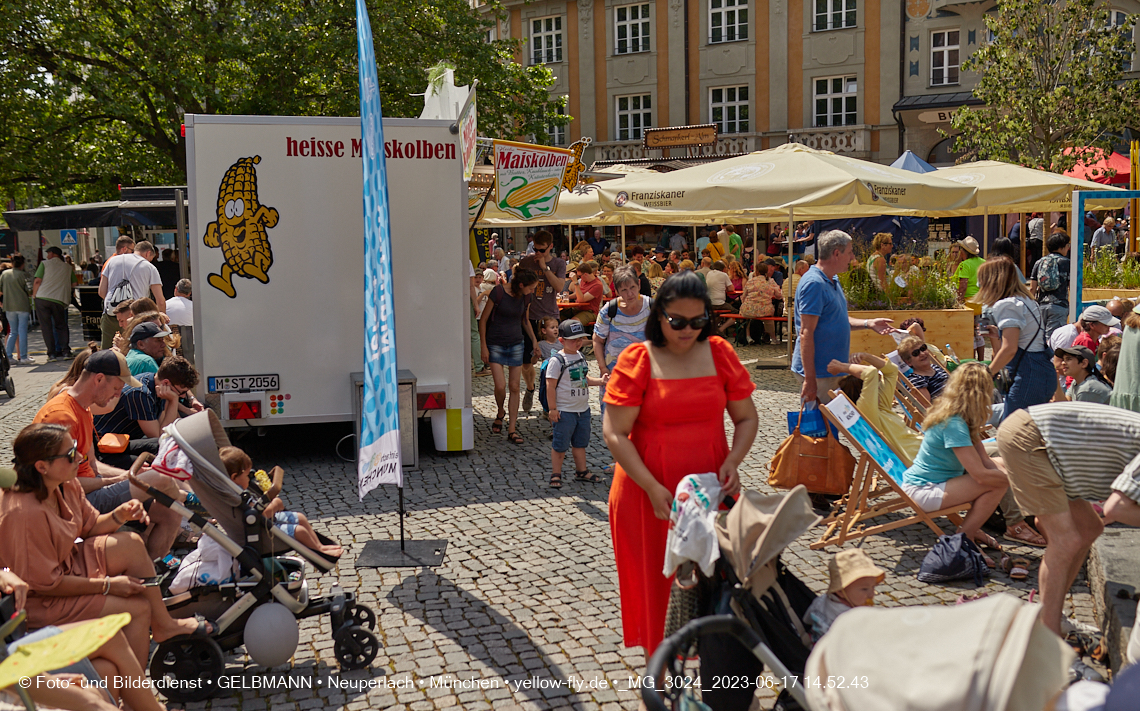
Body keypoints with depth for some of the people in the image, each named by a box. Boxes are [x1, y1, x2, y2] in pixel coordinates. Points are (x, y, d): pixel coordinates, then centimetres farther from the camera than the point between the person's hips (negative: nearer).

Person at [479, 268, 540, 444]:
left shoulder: (526, 297, 0)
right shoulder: (498, 292, -15)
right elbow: (483, 320, -8)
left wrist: (534, 340, 14)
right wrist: (484, 346, -9)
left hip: (516, 344, 4)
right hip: (495, 344, -4)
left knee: (515, 387, 1)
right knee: (500, 386, -12)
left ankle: (511, 430, 7)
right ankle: (500, 413, 21)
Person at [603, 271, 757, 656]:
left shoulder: (720, 354, 3)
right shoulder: (636, 360, -7)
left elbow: (746, 418, 9)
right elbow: (615, 434, -10)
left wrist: (732, 461, -10)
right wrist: (652, 488, -19)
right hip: (650, 493, -2)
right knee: (657, 581, 6)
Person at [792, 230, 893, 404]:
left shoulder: (833, 281, 15)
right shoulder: (814, 283, -18)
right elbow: (806, 333, -23)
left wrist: (868, 323, 12)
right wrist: (810, 379, -25)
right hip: (818, 372, -10)